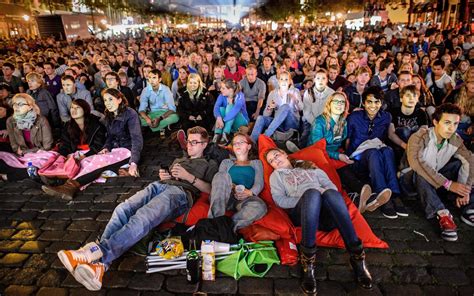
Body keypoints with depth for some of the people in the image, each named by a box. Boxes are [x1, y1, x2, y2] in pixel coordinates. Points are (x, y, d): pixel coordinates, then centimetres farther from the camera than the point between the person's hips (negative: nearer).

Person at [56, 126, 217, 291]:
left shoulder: (210, 165, 23)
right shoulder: (178, 160, 42)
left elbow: (211, 190, 6)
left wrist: (189, 176, -2)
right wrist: (162, 176, 13)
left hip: (180, 192, -5)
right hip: (159, 185, 6)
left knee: (141, 218, -34)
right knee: (122, 209, -26)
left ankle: (98, 251, -49)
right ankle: (100, 262, -41)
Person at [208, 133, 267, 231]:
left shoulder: (256, 163, 27)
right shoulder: (226, 162, 29)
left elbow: (259, 183, 10)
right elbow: (220, 178, 10)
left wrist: (250, 192, -15)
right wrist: (232, 187, -13)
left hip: (244, 198, -1)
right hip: (225, 196, 1)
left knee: (260, 206, -36)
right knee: (221, 175, -32)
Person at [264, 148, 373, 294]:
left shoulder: (310, 167, 32)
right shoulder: (276, 175, 26)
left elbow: (331, 185, 20)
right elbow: (279, 200, 8)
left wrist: (323, 198, -4)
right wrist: (305, 201, -8)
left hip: (327, 212, 2)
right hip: (301, 212, -2)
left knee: (331, 193, -34)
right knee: (312, 193, -36)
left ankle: (357, 257, -33)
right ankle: (308, 262, -38)